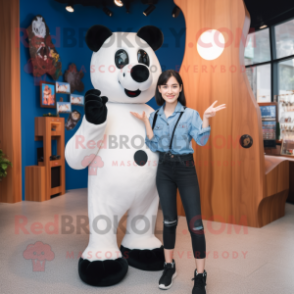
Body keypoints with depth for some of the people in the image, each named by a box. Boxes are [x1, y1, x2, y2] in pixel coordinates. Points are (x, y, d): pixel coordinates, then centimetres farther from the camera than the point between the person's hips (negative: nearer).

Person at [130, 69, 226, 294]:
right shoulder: (155, 116, 6)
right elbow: (153, 147, 1)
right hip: (164, 170, 3)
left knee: (195, 223, -4)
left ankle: (200, 275, 12)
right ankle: (169, 266, 29)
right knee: (169, 220, 12)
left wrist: (206, 118, -21)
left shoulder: (190, 114, -3)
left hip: (186, 169, -3)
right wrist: (146, 123, -7)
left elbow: (202, 141, -10)